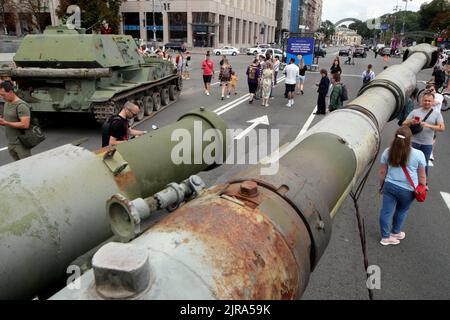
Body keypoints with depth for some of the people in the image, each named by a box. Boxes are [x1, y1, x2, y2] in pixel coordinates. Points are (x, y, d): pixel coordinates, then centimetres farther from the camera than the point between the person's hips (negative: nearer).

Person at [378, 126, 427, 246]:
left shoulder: (387, 152, -5)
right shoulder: (418, 154, -12)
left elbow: (382, 172, 2)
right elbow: (422, 176, -3)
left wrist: (381, 186, 16)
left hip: (390, 185, 1)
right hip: (408, 189, -1)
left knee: (386, 211, 10)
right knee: (402, 211, 21)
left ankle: (385, 237, 19)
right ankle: (396, 232, 39)